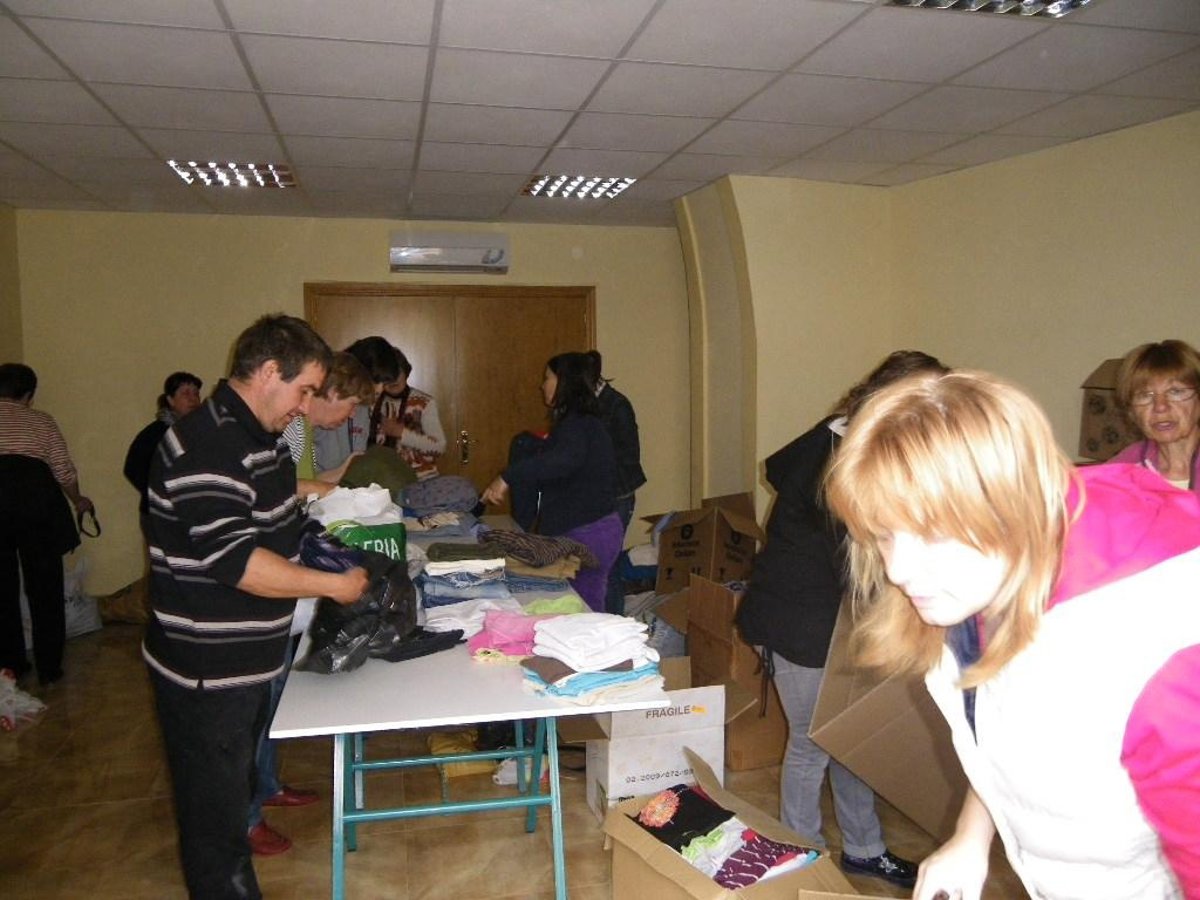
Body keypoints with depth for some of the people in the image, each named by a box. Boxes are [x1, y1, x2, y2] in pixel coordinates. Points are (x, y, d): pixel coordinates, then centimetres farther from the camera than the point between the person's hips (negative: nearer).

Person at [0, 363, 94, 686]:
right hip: (35, 499, -1)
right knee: (44, 588, 8)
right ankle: (48, 668, 12)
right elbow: (65, 472, 5)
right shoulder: (40, 420, 10)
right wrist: (79, 501, 23)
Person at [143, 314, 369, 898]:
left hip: (246, 662, 10)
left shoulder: (258, 437, 10)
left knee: (233, 790, 25)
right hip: (207, 673, -10)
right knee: (216, 814, 6)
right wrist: (333, 584, -24)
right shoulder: (208, 448, -24)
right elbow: (234, 559, -30)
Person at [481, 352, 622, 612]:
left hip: (586, 535, -10)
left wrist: (508, 477, -35)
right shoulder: (585, 422, 17)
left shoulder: (577, 425, -16)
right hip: (594, 529, 10)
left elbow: (564, 459, -37)